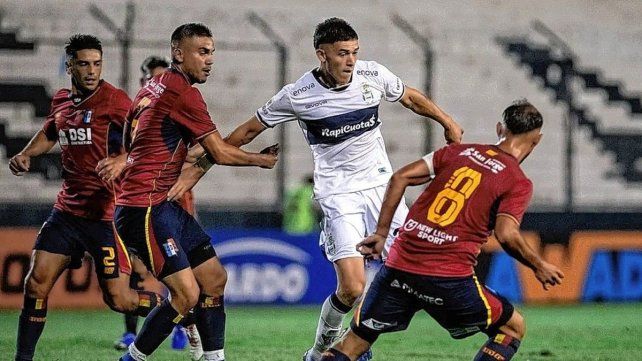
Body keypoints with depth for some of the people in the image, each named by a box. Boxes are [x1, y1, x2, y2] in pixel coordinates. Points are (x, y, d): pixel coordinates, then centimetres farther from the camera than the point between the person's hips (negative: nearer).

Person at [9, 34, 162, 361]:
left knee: (118, 299, -6)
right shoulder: (61, 100, 10)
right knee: (36, 282, -2)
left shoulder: (114, 100, -10)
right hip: (67, 209, 6)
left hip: (106, 214, -6)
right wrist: (26, 154, 15)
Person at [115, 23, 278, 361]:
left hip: (165, 205, 11)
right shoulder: (182, 92, -13)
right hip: (147, 209, -11)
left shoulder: (153, 87, 16)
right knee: (187, 294, -15)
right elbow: (220, 153, -11)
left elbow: (128, 142, 28)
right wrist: (262, 159, 6)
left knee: (215, 279, 10)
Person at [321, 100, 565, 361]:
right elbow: (506, 235, -13)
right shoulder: (518, 183, 2)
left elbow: (400, 177, 9)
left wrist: (381, 233, 15)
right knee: (513, 329, 16)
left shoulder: (458, 151, 16)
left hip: (399, 268, 4)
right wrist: (538, 266, 3)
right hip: (450, 278, -4)